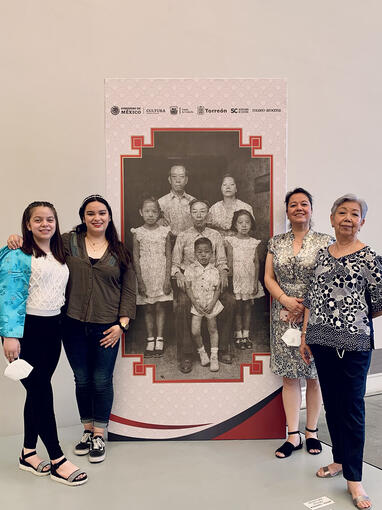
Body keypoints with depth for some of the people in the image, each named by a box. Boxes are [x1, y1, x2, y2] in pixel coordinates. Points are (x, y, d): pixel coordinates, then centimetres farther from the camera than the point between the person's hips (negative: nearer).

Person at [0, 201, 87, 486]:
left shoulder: (60, 255, 13)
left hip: (53, 327, 7)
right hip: (27, 330, -7)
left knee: (38, 391, 13)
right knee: (42, 392, -2)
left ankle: (29, 453, 27)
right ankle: (57, 460, 9)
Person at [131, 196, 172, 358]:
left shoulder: (164, 232, -1)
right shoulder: (138, 233, -2)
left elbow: (168, 257, -1)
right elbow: (136, 258, -2)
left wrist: (167, 279, -7)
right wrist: (140, 281, -7)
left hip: (161, 274, 0)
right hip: (145, 275, 0)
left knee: (160, 308, 4)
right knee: (148, 308, 8)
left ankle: (159, 339, 15)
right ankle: (150, 339, 20)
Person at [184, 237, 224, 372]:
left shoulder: (214, 271, -2)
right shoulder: (190, 269, -5)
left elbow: (217, 289, 1)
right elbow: (188, 288, -4)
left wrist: (212, 304, -12)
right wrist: (195, 304, -11)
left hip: (211, 304, 1)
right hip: (196, 304, -1)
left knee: (213, 329, 7)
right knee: (195, 331, -7)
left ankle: (214, 357, 19)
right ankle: (202, 353, 18)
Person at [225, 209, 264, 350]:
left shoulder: (253, 242, 5)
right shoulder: (231, 241, -3)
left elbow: (256, 264, 5)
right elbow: (230, 262, -5)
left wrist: (256, 283, 1)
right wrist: (231, 280, -10)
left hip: (249, 279, 3)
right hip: (236, 279, -3)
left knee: (247, 308, 8)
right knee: (237, 308, 2)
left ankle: (246, 335, 16)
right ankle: (238, 336, 11)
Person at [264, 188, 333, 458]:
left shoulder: (325, 241, 0)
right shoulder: (276, 243, 8)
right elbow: (269, 278, 5)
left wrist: (307, 307, -13)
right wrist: (286, 300, -11)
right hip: (284, 317, 2)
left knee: (314, 376, 7)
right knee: (289, 376, 6)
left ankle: (312, 432, 25)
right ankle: (293, 436, 17)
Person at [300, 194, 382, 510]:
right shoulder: (322, 254, 9)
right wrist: (305, 335, 9)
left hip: (354, 344, -5)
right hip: (322, 341, 5)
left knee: (352, 408, 3)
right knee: (331, 403, 15)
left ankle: (354, 479, 14)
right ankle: (339, 459, 33)